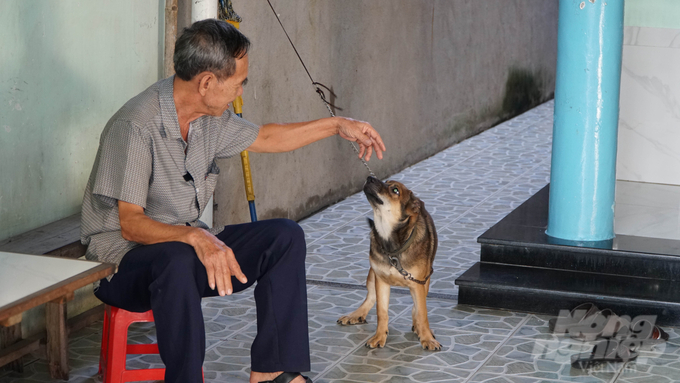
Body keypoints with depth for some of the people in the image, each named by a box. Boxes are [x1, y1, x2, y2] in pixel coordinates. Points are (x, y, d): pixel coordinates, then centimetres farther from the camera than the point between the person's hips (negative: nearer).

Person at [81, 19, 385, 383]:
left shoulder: (210, 119, 1)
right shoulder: (135, 126, -24)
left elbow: (264, 138, 21)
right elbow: (131, 224, -27)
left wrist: (337, 125, 20)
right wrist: (194, 237, -43)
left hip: (189, 245, 8)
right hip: (123, 256, -8)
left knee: (285, 236, -5)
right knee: (177, 261, -41)